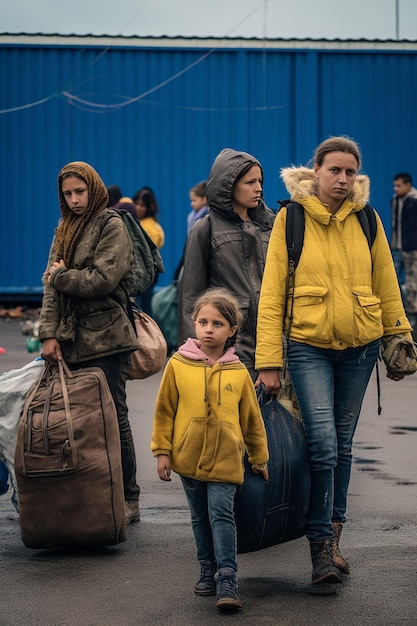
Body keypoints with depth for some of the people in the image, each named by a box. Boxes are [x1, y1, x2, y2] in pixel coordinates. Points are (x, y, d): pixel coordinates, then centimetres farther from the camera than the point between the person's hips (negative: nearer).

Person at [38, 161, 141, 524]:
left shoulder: (112, 226, -2)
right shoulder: (65, 231, 17)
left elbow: (102, 279, -15)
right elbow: (51, 284, 9)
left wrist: (62, 276, -2)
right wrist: (49, 333, -2)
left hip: (105, 340, -6)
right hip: (72, 340, 6)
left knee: (112, 419, -4)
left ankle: (127, 500, 2)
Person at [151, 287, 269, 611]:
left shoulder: (238, 372, 0)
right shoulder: (178, 365, -1)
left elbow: (252, 418, 10)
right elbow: (165, 410, 5)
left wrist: (259, 458, 17)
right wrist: (162, 451, 3)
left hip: (225, 458, -2)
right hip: (189, 457, 2)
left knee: (222, 514, -10)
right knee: (200, 518, 11)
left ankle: (227, 577, -11)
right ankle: (209, 570, 22)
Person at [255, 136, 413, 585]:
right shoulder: (290, 219, -5)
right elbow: (271, 294, -5)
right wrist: (268, 361, -8)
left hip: (359, 345, 3)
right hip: (308, 345, -3)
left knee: (342, 445, 10)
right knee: (322, 443, -12)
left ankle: (332, 535, 23)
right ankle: (321, 547, -5)